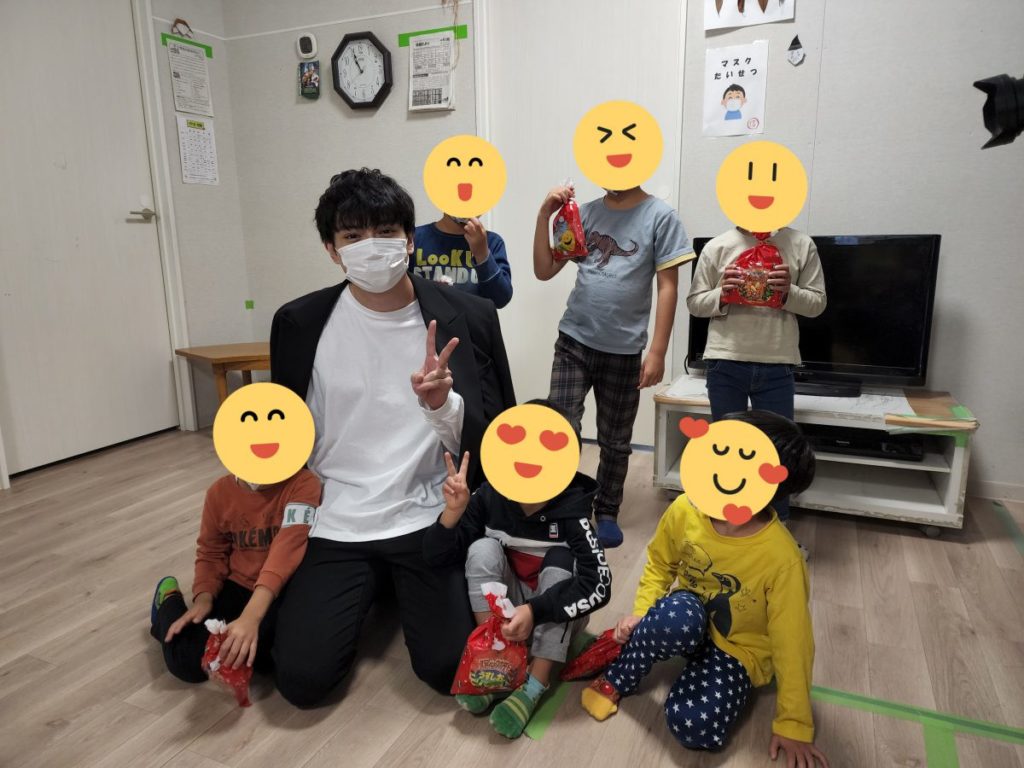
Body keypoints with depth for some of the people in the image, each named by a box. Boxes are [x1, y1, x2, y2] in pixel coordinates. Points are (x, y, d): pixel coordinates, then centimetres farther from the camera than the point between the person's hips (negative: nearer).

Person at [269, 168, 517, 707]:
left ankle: (401, 593, 23)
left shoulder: (467, 318, -7)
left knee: (450, 669, -9)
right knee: (301, 679, -7)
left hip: (430, 519, -1)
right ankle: (369, 593, 24)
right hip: (335, 523, 2)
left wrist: (443, 403, -26)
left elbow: (489, 440, -5)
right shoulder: (299, 324, -4)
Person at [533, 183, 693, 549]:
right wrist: (544, 216, -7)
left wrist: (657, 352, -11)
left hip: (624, 350, -2)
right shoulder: (584, 213, 5)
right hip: (574, 342, 2)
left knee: (615, 441, 12)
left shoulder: (660, 216, -5)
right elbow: (544, 271, 5)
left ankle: (606, 513, 30)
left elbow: (668, 287, -7)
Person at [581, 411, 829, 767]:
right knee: (679, 615, -37)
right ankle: (615, 679, -11)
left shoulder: (782, 559, -29)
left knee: (694, 725, -29)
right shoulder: (685, 510, -19)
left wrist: (793, 724, -11)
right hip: (686, 623, 2)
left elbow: (791, 645, -18)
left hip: (738, 649, -2)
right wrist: (641, 614, -9)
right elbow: (659, 566, 2)